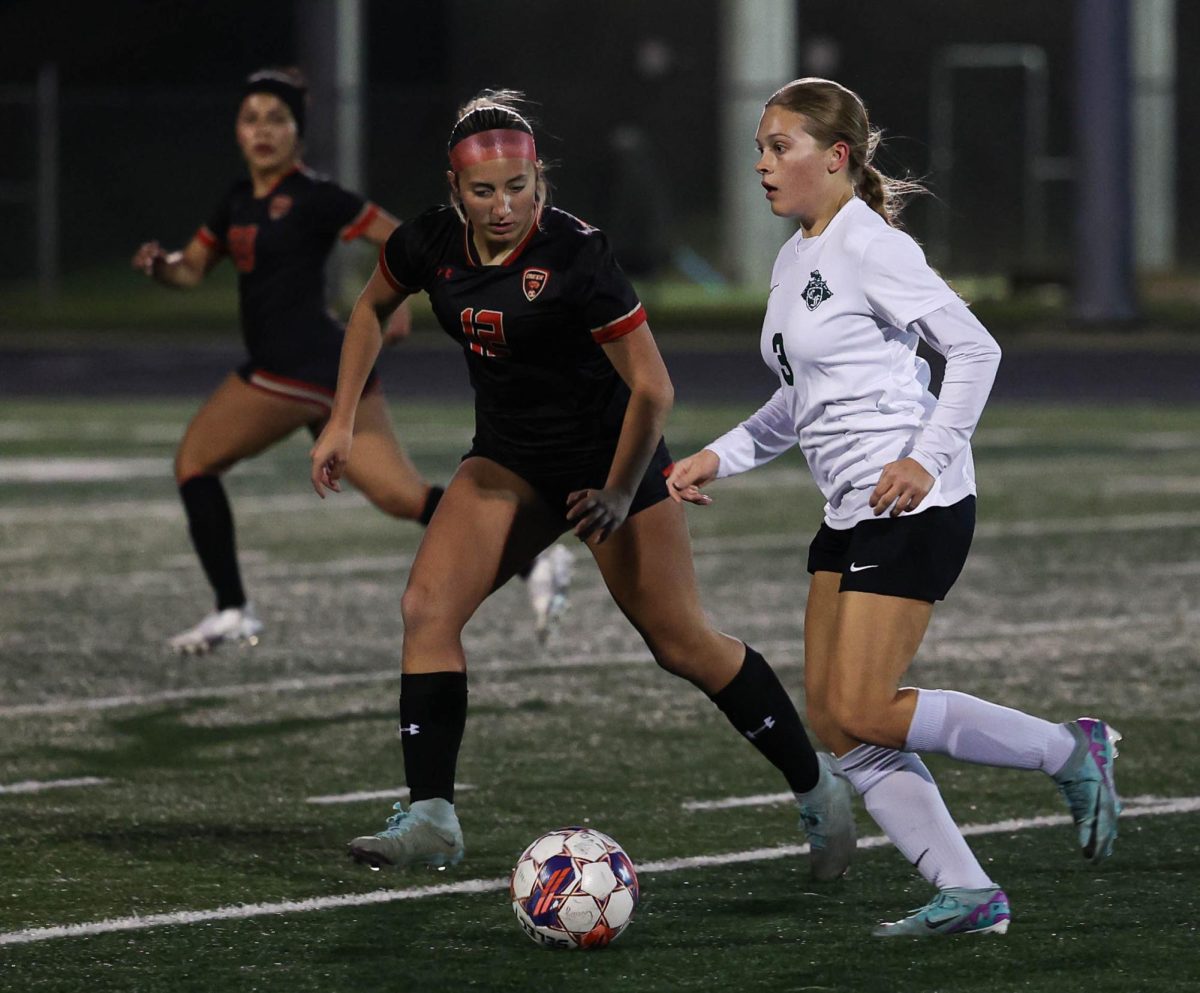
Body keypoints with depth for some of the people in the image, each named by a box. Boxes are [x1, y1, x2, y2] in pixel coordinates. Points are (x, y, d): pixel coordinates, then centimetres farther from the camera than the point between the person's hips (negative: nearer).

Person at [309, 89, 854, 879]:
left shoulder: (575, 257, -27)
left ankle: (816, 788, 17)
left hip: (610, 456, -5)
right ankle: (431, 818, -12)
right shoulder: (431, 244, -11)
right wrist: (342, 422, 9)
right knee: (427, 606, -13)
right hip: (509, 458, 5)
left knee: (683, 643, -1)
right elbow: (374, 308, 12)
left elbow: (652, 388, -22)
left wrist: (617, 496, -21)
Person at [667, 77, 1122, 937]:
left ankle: (1073, 752, 1)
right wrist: (721, 457, 15)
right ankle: (967, 896, 5)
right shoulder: (794, 260, 15)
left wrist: (927, 458, -23)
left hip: (915, 505, -9)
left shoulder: (868, 247, -12)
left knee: (862, 713, -14)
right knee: (834, 724, 2)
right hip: (851, 513, 9)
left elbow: (975, 349, -15)